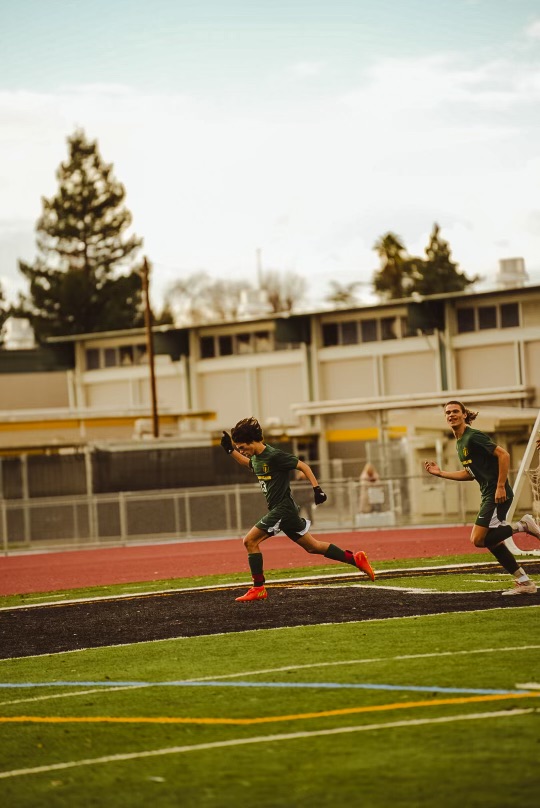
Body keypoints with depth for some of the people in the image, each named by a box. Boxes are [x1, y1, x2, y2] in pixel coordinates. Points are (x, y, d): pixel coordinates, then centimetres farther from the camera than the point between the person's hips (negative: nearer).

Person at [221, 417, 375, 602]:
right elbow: (249, 463, 33)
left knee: (250, 541, -10)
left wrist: (316, 488, -21)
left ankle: (258, 588, -5)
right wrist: (230, 450, 21)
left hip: (283, 509, -9)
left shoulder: (274, 456, -18)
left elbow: (303, 466, -15)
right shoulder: (256, 457, 9)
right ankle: (355, 559, 18)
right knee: (312, 546, 14)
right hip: (279, 510, 9)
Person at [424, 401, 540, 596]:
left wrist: (500, 487, -21)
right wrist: (440, 473, 18)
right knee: (492, 541, 9)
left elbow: (503, 455, -18)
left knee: (478, 539, -12)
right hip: (488, 495, 10)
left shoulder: (473, 437, -13)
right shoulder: (460, 442, 16)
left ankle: (522, 525, -4)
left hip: (498, 494, -10)